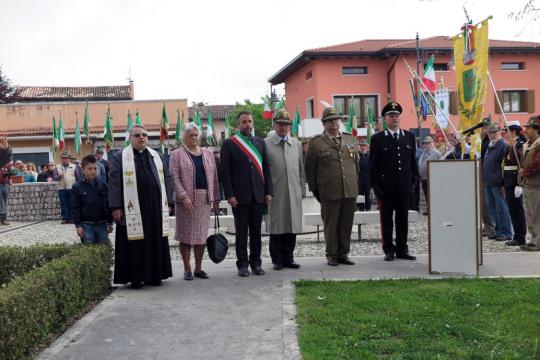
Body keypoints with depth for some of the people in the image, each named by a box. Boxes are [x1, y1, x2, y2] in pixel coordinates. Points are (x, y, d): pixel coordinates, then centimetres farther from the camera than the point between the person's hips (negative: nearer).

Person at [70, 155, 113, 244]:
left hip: (102, 224, 3)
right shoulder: (77, 187, -3)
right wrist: (78, 225, -8)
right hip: (86, 225, -3)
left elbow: (108, 205, 9)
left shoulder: (103, 185, 5)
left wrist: (110, 223, 9)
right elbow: (75, 208, -4)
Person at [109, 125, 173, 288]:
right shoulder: (120, 157, 2)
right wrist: (116, 207, -11)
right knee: (135, 243, -1)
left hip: (155, 208, 4)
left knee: (156, 242, 6)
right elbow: (114, 182, -4)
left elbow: (166, 178, 15)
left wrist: (167, 202, 7)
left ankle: (154, 275, 15)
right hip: (132, 209, -4)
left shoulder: (156, 156, 15)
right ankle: (135, 277, 8)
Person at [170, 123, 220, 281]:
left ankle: (198, 268, 16)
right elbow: (175, 178, -8)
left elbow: (214, 177, 14)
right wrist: (184, 196, -18)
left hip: (204, 199, 4)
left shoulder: (208, 154, 14)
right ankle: (187, 269, 9)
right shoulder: (177, 154, 1)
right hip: (185, 200, -4)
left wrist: (216, 198, 9)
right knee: (186, 234, 0)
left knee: (202, 234, 6)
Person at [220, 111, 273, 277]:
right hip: (240, 195, -3)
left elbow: (266, 168, 11)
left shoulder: (260, 142, 11)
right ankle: (242, 264, 11)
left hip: (258, 195, 4)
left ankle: (256, 262, 17)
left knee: (256, 231, 9)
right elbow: (225, 172, -4)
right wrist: (229, 195, -10)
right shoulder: (229, 144, 0)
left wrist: (268, 192, 4)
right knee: (241, 232, 3)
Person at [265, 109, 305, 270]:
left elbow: (301, 169, 15)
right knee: (276, 227, 2)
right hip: (275, 193, -3)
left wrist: (302, 190, 10)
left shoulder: (297, 144, 14)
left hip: (294, 193, 4)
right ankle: (277, 260, 12)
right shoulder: (266, 144, 1)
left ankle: (288, 258, 16)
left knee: (292, 226, 6)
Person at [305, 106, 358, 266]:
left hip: (351, 191, 4)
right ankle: (331, 255, 15)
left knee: (346, 225, 7)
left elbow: (356, 162, 21)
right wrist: (314, 189, 4)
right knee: (331, 225, 4)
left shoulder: (350, 139, 12)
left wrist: (355, 181, 18)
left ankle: (343, 253, 18)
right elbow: (309, 168, 3)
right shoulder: (316, 142, -1)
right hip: (329, 193, -3)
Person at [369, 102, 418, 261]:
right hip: (385, 187, -3)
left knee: (403, 219, 8)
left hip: (404, 187, 3)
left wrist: (414, 180, 7)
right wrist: (375, 185, -7)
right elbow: (373, 165, -1)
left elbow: (413, 160, 14)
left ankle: (402, 250, 17)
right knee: (387, 220, 4)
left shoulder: (409, 137, 11)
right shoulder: (377, 139, 1)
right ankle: (389, 250, 13)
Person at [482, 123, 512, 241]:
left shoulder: (503, 145, -11)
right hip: (487, 182, 9)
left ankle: (506, 232, 2)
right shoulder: (489, 146, 17)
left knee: (501, 208, -5)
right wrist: (484, 180, 18)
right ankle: (498, 230, 22)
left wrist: (503, 183, -19)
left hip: (497, 183, -9)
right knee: (491, 207, 13)